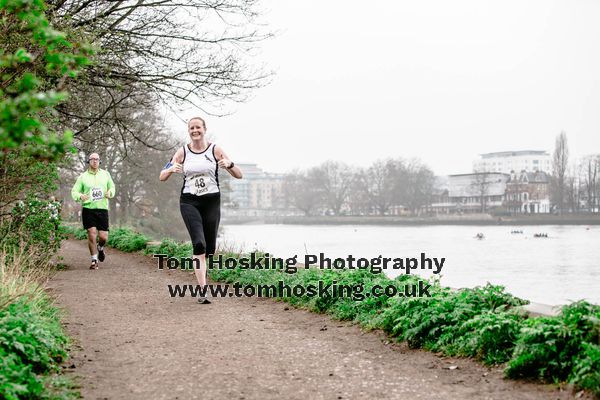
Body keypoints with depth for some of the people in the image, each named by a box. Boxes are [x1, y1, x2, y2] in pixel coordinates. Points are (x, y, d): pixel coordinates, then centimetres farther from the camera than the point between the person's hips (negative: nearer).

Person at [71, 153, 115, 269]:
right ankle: (94, 261, 3)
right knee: (92, 234, -10)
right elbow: (74, 191, 3)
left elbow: (112, 187, 20)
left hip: (102, 209, 1)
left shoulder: (105, 174, 9)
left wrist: (110, 192, -4)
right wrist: (80, 196, -20)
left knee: (103, 236, -3)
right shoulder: (83, 177, 4)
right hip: (88, 209, -1)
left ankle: (100, 248, 34)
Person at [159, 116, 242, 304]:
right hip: (189, 202, -1)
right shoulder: (182, 152, 4)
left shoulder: (215, 150, 1)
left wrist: (229, 164, -20)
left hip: (211, 201, 1)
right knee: (199, 244, -18)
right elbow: (162, 177, 7)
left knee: (210, 248, 5)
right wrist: (171, 169, -16)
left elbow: (239, 175, 1)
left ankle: (200, 270, 37)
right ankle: (203, 290, -19)